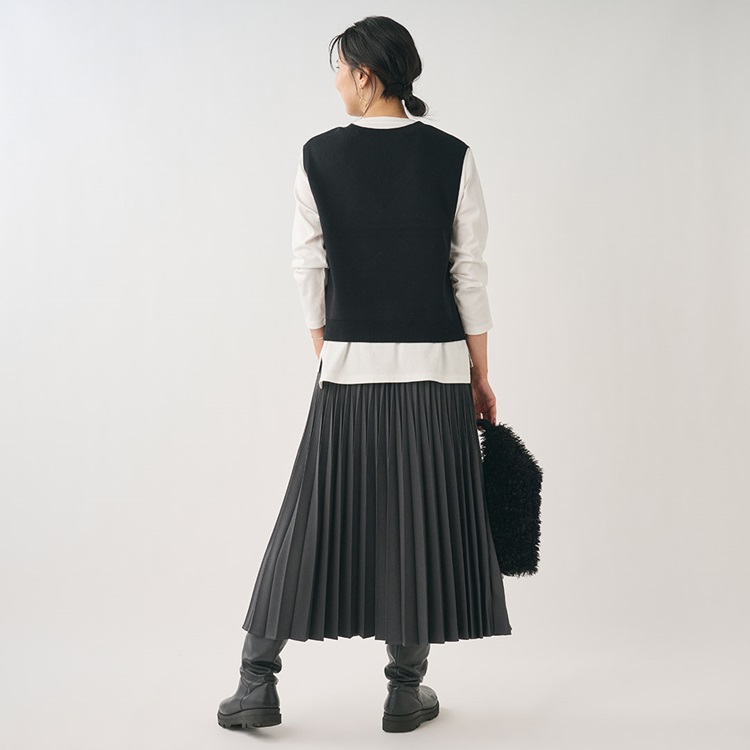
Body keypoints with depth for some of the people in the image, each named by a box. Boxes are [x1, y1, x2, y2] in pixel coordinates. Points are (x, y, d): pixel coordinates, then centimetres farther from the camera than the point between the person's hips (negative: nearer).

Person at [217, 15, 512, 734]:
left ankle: (258, 682, 16)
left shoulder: (318, 156, -1)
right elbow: (470, 273, -1)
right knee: (421, 519, 8)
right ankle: (406, 690, 18)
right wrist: (481, 378, 5)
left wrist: (326, 352, 12)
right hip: (436, 365, 0)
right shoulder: (451, 156, -1)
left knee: (314, 518, 8)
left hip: (349, 363, 0)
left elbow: (309, 268, 1)